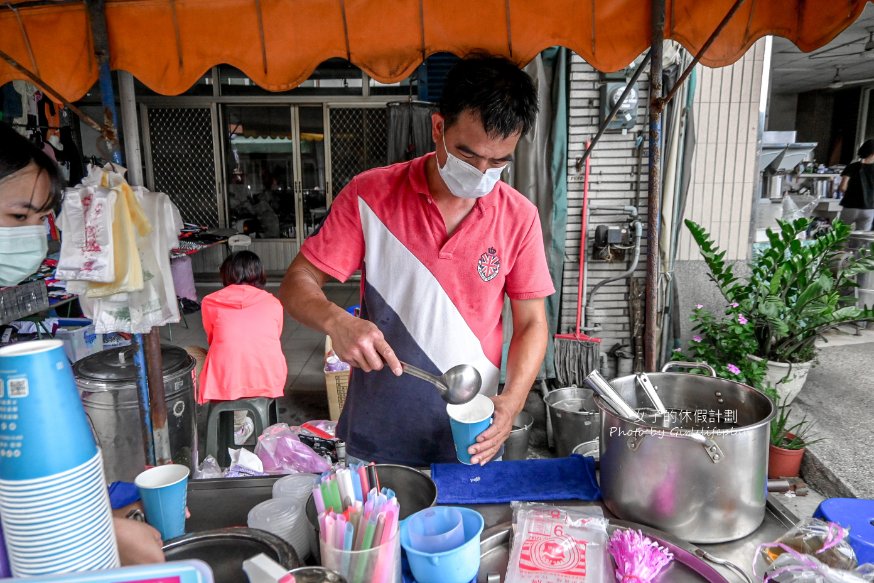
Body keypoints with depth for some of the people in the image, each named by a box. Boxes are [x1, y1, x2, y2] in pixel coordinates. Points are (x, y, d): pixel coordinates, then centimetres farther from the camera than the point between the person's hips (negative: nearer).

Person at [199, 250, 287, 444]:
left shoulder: (210, 302, 8)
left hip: (225, 384, -1)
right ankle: (241, 426, 27)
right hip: (269, 382, 2)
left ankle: (238, 424, 25)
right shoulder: (273, 303, 10)